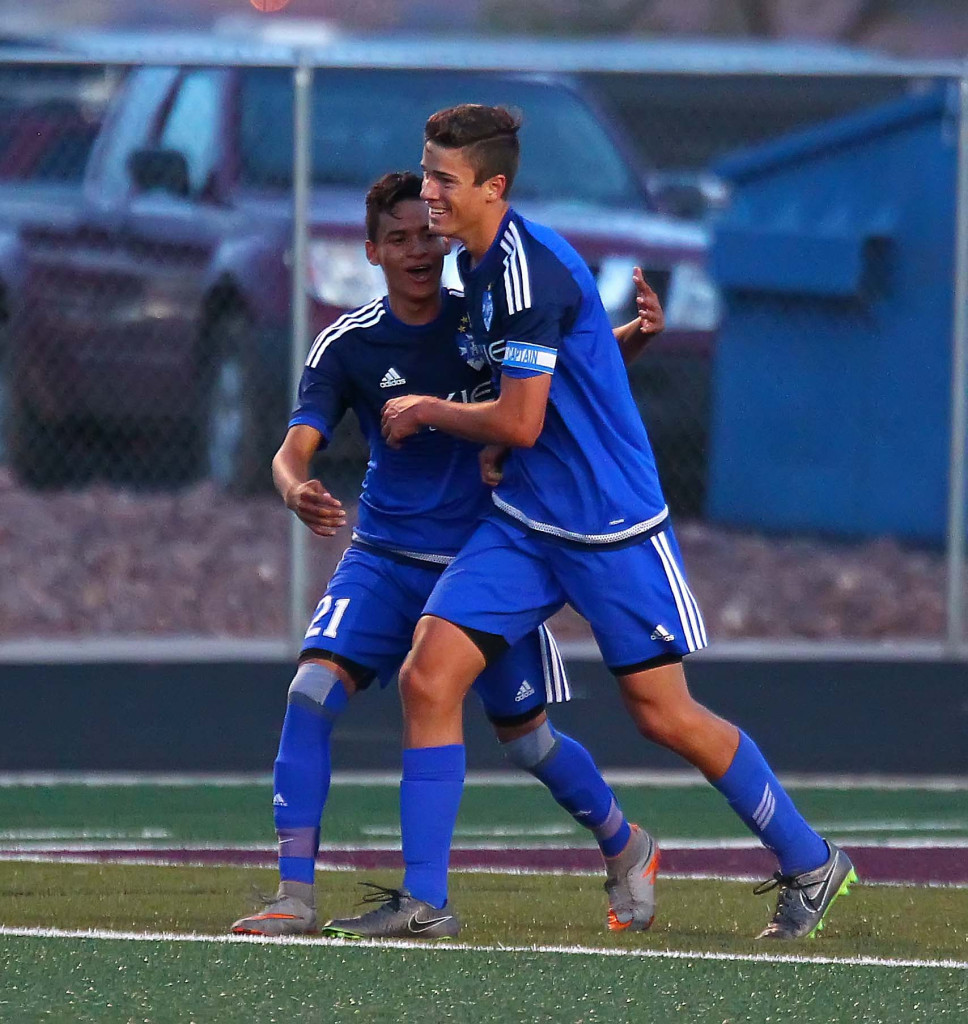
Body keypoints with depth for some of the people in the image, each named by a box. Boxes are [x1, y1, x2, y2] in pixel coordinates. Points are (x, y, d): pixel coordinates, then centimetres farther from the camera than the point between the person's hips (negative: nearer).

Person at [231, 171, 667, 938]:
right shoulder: (348, 344, -6)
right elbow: (296, 447, -14)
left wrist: (636, 336, -11)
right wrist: (297, 490, -39)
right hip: (386, 558, 0)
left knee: (525, 736, 5)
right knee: (312, 691, -20)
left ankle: (626, 848, 33)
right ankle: (295, 895, -17)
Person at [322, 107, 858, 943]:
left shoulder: (527, 269, -21)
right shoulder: (478, 264, 9)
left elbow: (519, 422, -21)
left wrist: (427, 413, -5)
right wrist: (496, 450, 6)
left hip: (612, 527, -8)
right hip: (525, 521, 8)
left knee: (664, 715, -1)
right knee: (427, 678, -7)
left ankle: (810, 863, 18)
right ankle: (422, 897, -3)